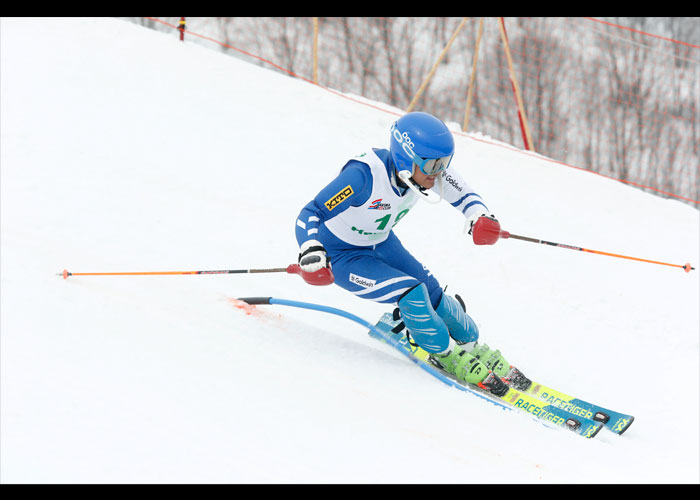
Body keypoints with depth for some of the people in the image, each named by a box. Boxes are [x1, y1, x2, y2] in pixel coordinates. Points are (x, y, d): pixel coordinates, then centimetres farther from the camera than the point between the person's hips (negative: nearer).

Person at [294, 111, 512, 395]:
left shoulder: (427, 170, -19)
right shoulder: (365, 175, -37)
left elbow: (462, 193, -1)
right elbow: (311, 213, -34)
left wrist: (479, 215, -23)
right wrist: (311, 249, -52)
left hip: (382, 243, 6)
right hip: (342, 255, -6)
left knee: (432, 293, 3)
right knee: (411, 293, -21)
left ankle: (469, 343, 30)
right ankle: (445, 354, 1)